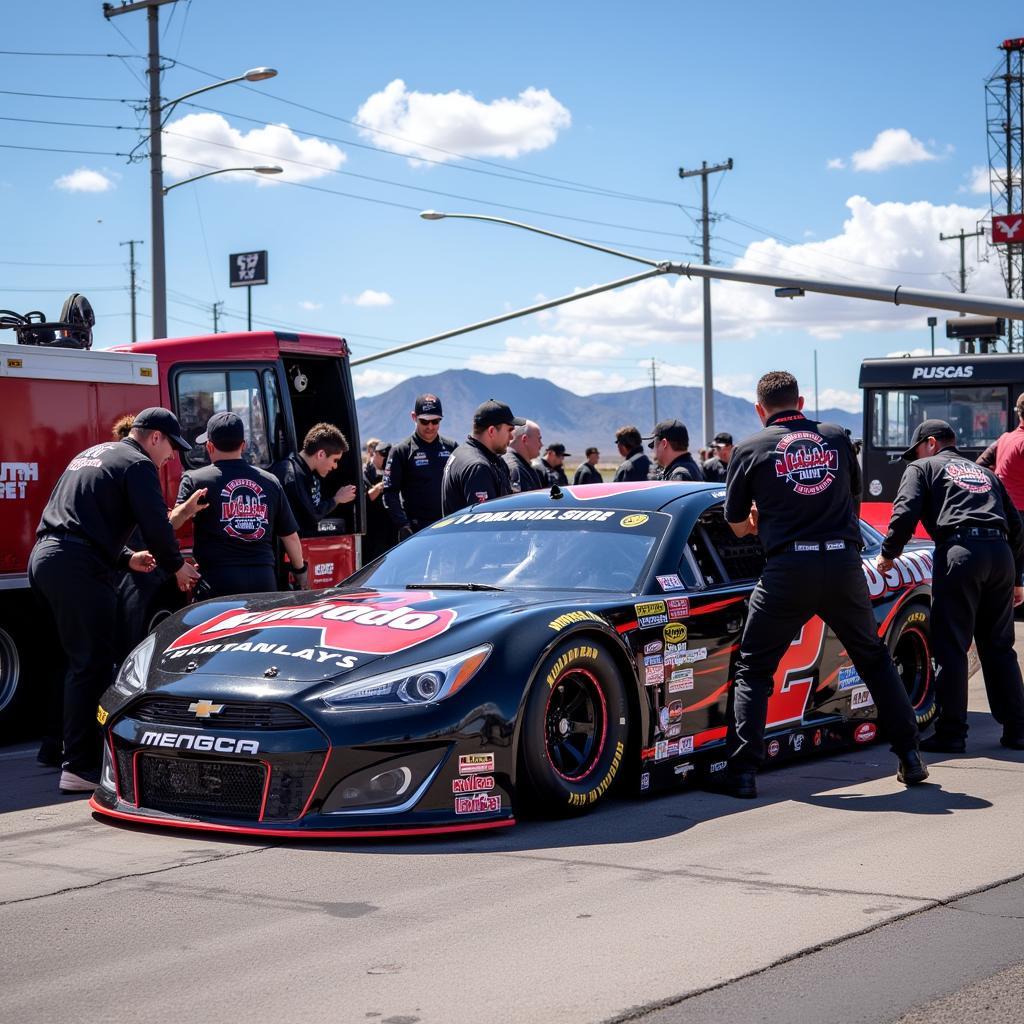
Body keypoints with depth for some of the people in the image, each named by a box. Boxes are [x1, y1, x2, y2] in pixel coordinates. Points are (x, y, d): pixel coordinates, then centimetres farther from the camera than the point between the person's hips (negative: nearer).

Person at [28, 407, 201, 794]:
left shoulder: (92, 455, 27)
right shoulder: (138, 464, -3)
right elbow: (156, 524, -9)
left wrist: (126, 557, 27)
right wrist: (177, 565, 7)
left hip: (44, 558, 10)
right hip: (78, 568, -10)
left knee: (81, 661, 18)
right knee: (92, 665, -7)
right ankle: (80, 768, -9)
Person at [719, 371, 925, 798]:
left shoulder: (750, 449, 3)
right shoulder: (836, 437, 11)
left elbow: (737, 525, 9)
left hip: (789, 568, -3)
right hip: (844, 562, 3)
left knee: (752, 670, 8)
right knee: (874, 658, 20)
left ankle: (741, 772, -2)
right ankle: (910, 758, 19)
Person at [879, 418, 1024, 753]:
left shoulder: (922, 468, 15)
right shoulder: (984, 473, 31)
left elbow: (905, 514, -1)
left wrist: (888, 553, 13)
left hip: (960, 552, -5)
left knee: (951, 648, -2)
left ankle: (951, 733, -3)